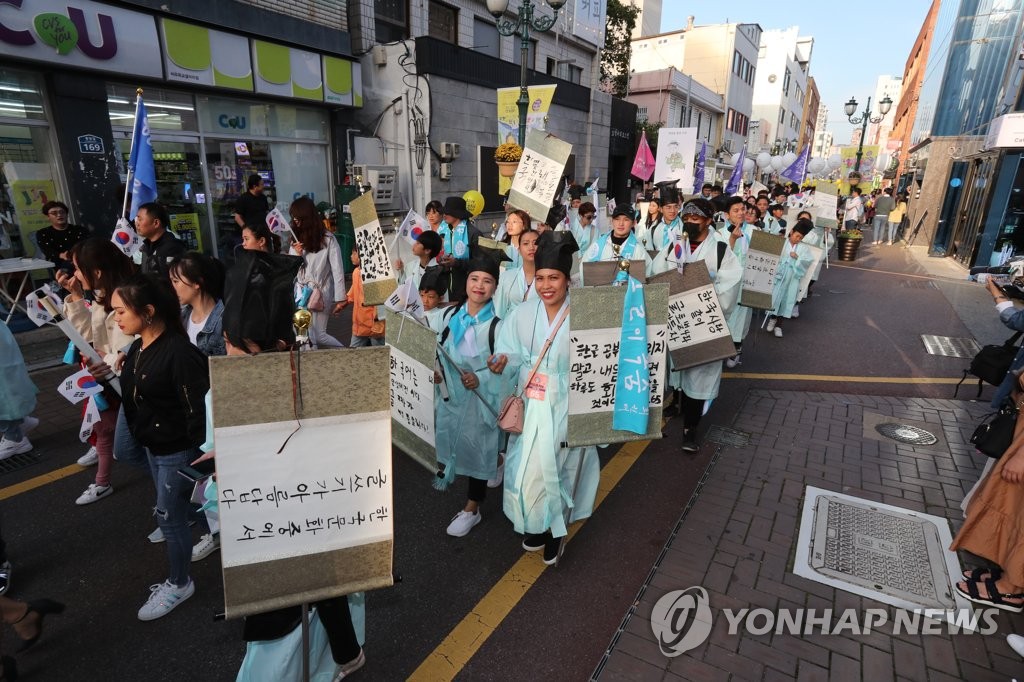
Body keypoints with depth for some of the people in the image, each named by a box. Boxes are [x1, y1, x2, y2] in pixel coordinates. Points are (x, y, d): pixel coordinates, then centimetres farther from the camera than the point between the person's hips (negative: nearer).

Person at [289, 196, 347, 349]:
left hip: (319, 294, -5)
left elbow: (337, 270, -10)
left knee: (317, 336, -5)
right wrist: (296, 255, -10)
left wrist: (339, 299, -12)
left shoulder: (328, 239, -8)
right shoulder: (297, 239, 10)